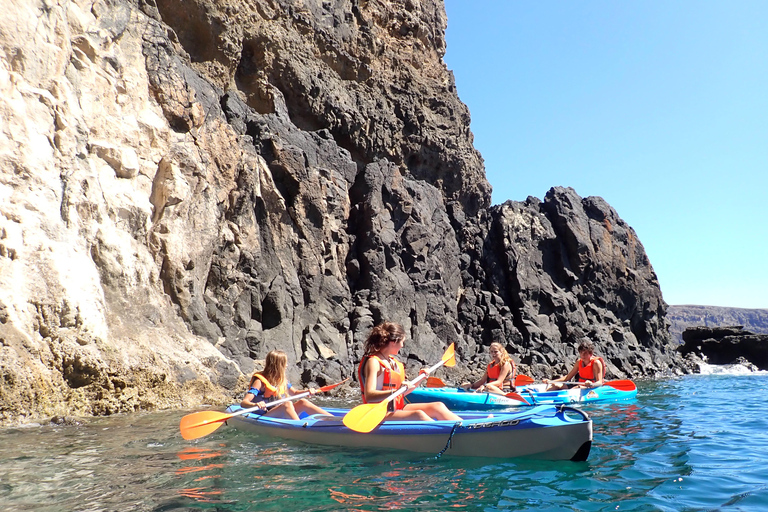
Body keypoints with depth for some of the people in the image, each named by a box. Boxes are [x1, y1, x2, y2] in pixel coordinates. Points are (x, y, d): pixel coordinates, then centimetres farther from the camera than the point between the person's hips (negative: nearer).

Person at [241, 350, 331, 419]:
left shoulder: (281, 380, 10)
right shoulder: (260, 381, -12)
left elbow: (294, 393, 26)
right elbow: (243, 403, -21)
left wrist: (307, 391, 6)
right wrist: (255, 404, -44)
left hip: (282, 416, 7)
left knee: (302, 402, -12)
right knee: (287, 404, -30)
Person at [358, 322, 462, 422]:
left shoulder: (393, 362, 16)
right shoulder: (373, 362, -12)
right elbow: (369, 396, -24)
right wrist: (396, 391, -34)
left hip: (397, 409, 9)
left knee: (437, 406, -6)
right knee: (418, 415, -32)